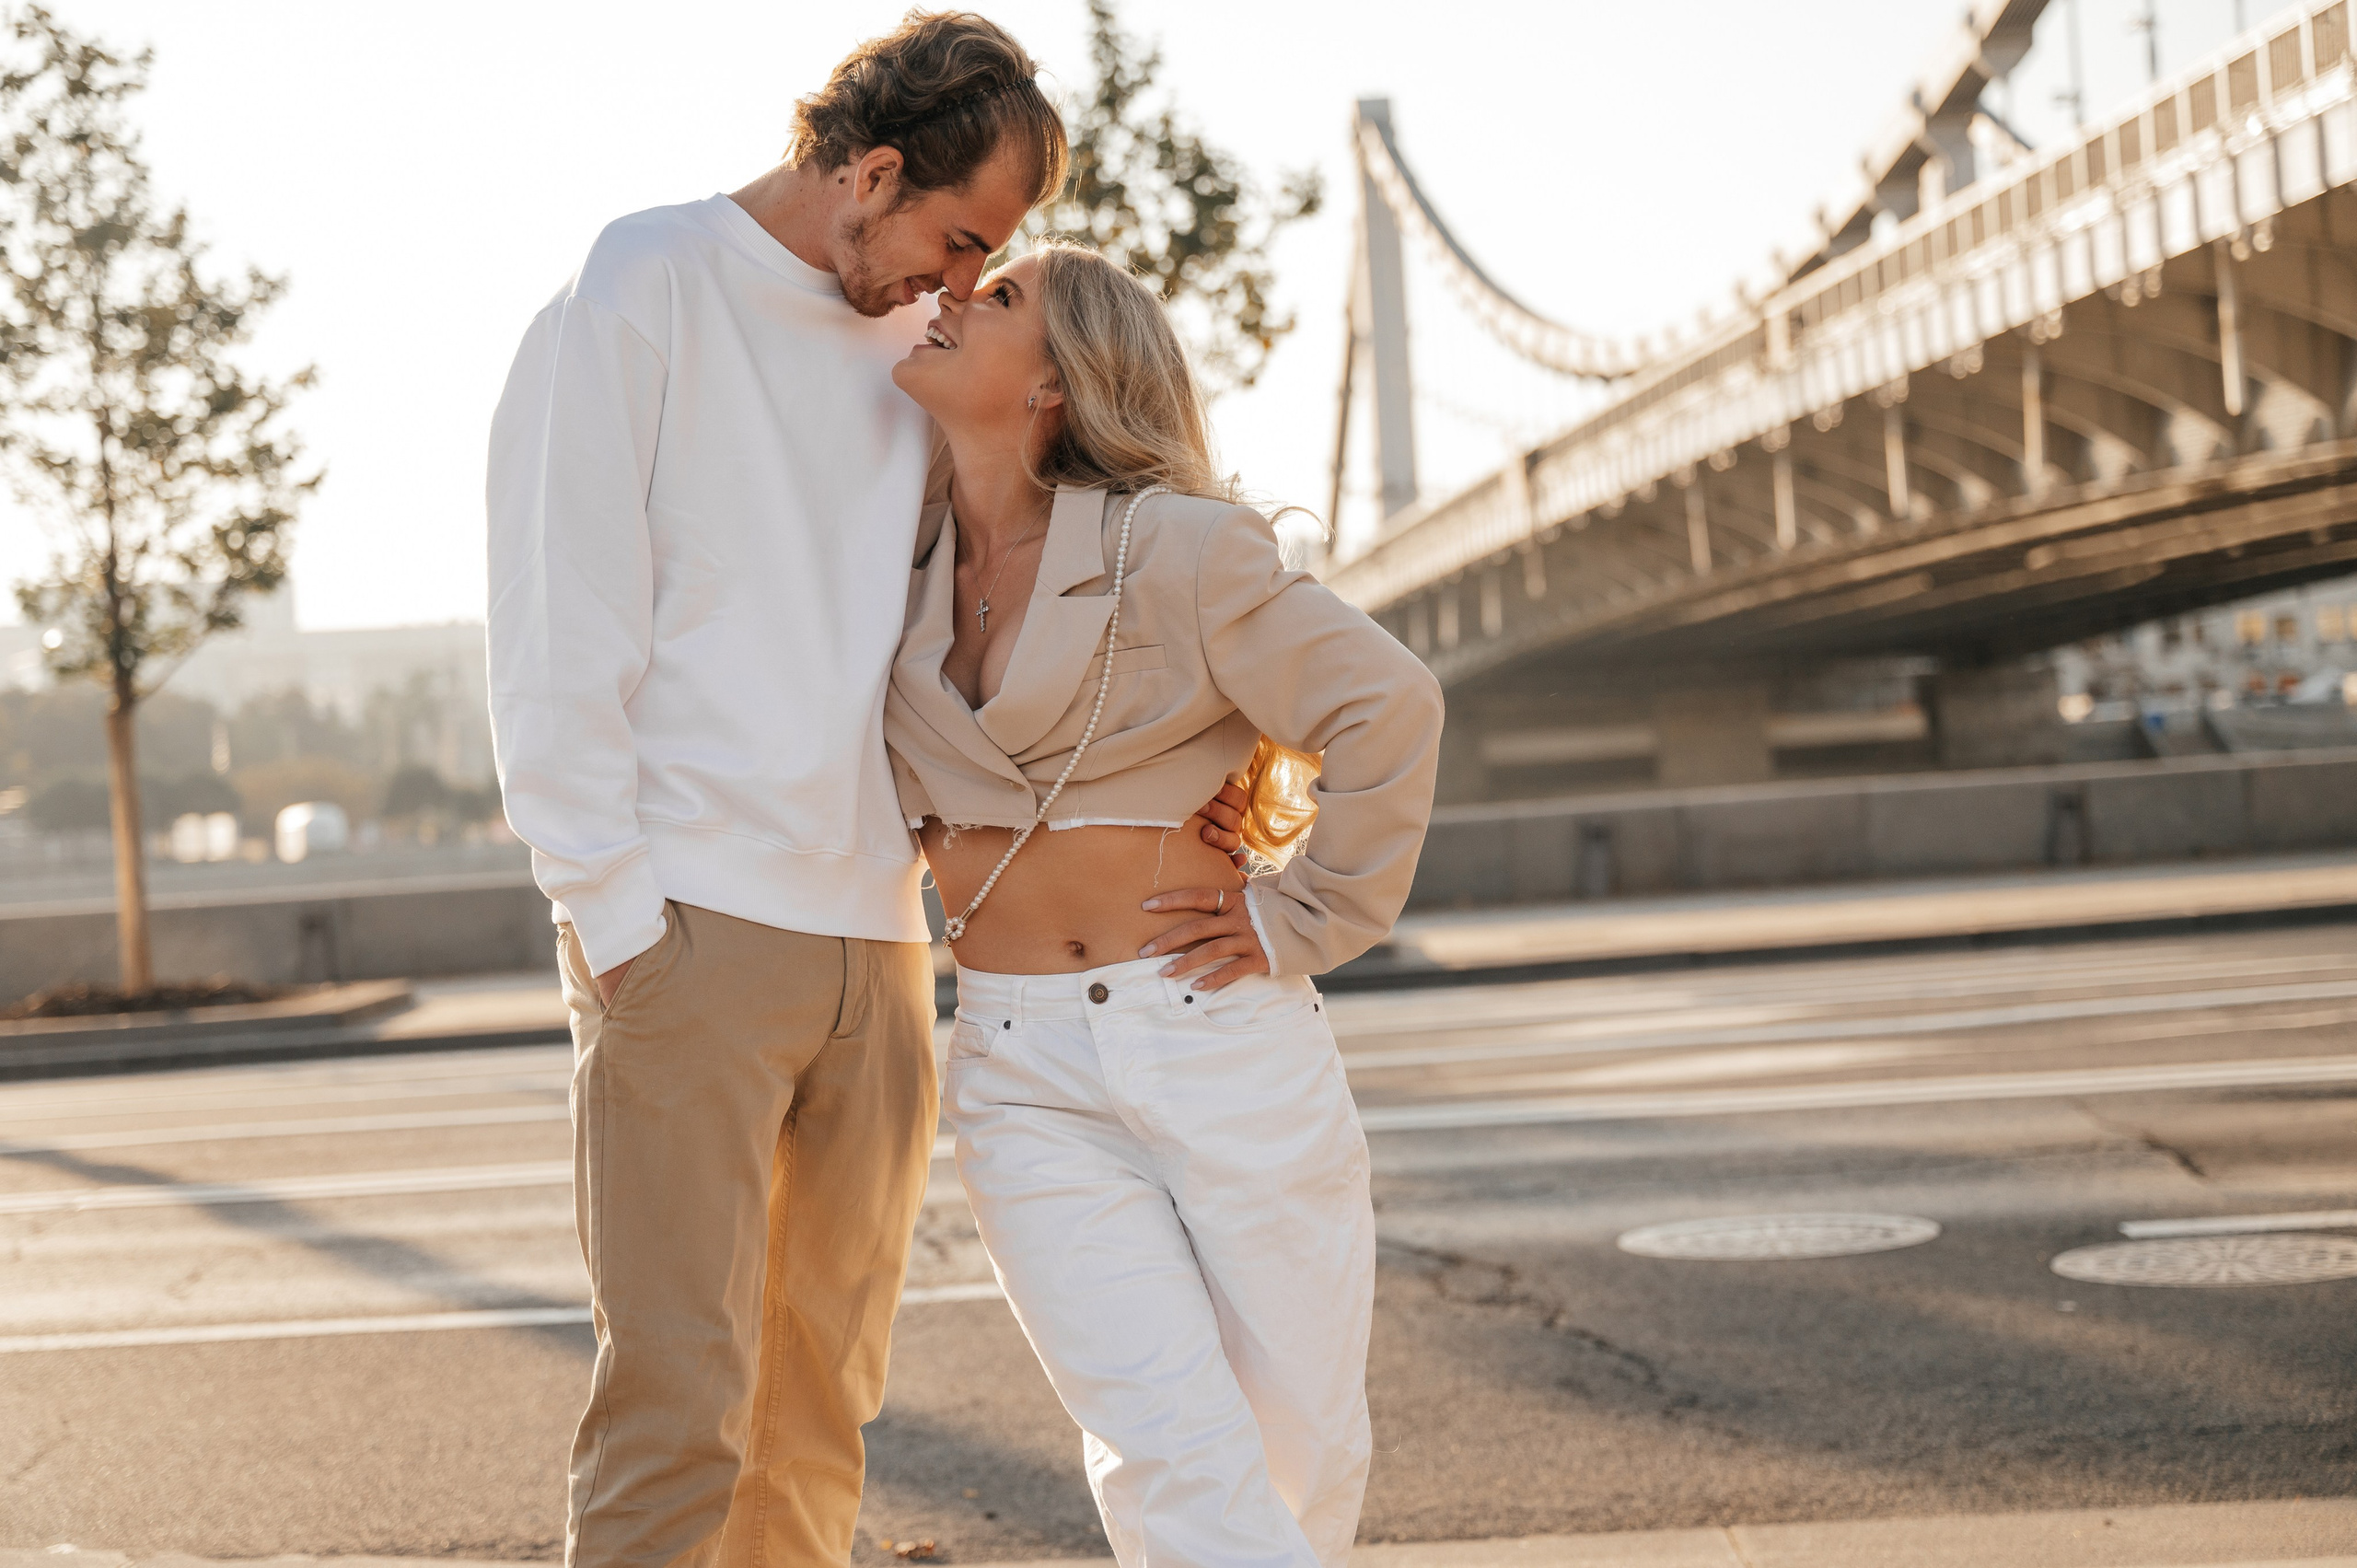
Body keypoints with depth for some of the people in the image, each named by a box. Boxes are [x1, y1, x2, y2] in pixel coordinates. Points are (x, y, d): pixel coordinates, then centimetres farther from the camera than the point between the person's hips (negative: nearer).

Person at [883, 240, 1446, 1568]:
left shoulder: (1172, 547, -9)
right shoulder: (909, 571, 7)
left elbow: (1387, 709, -8)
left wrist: (1306, 924, -6)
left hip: (1221, 1042, -3)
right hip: (1026, 1074, 3)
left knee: (1305, 1458, 6)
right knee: (1178, 1460, -11)